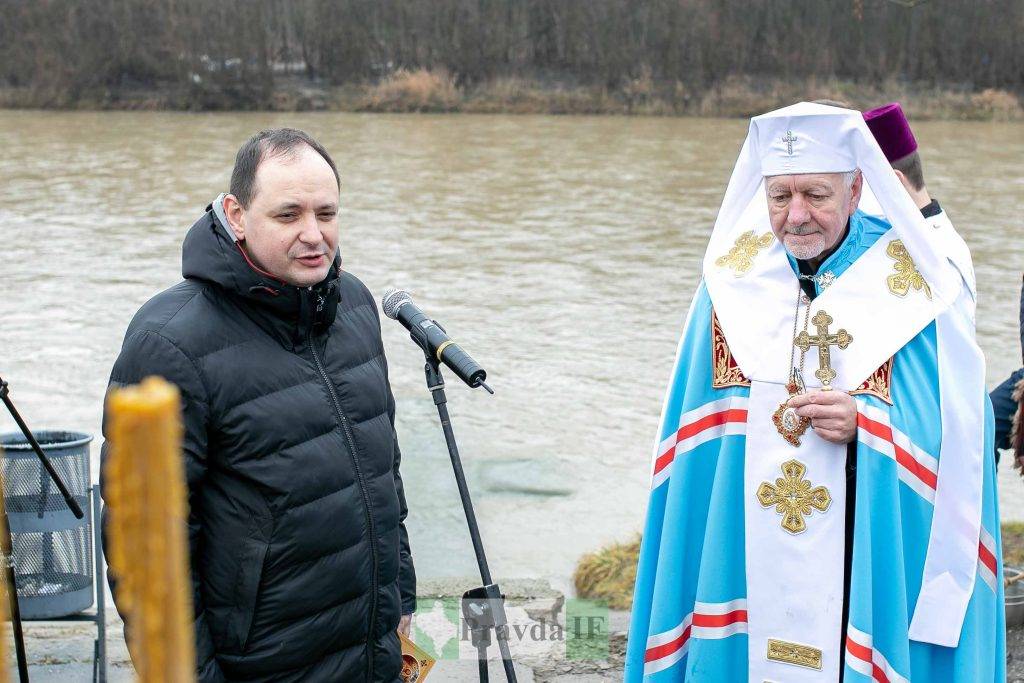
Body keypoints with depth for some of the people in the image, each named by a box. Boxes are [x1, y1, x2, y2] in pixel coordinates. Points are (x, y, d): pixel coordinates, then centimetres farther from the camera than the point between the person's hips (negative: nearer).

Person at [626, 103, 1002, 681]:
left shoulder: (918, 285, -6)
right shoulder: (734, 279, 1)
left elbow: (960, 433, -4)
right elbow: (694, 424, 8)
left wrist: (866, 425, -18)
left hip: (869, 558, -2)